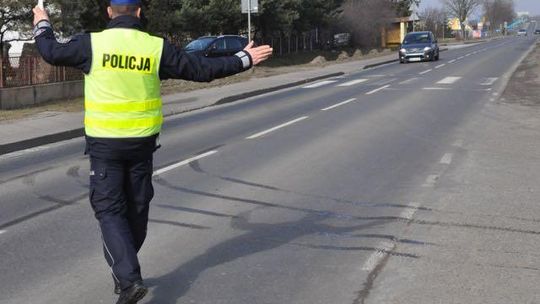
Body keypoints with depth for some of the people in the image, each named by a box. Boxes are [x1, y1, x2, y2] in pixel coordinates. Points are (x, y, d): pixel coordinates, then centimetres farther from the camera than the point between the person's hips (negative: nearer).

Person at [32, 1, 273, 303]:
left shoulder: (93, 43, -8)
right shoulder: (157, 47, -5)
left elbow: (52, 52, 8)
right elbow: (203, 69, -2)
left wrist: (43, 25, 29)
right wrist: (245, 59, 10)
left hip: (104, 143, -2)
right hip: (143, 142, 2)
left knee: (109, 211, 2)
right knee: (136, 208, 17)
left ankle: (129, 279, -12)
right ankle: (126, 272, 33)